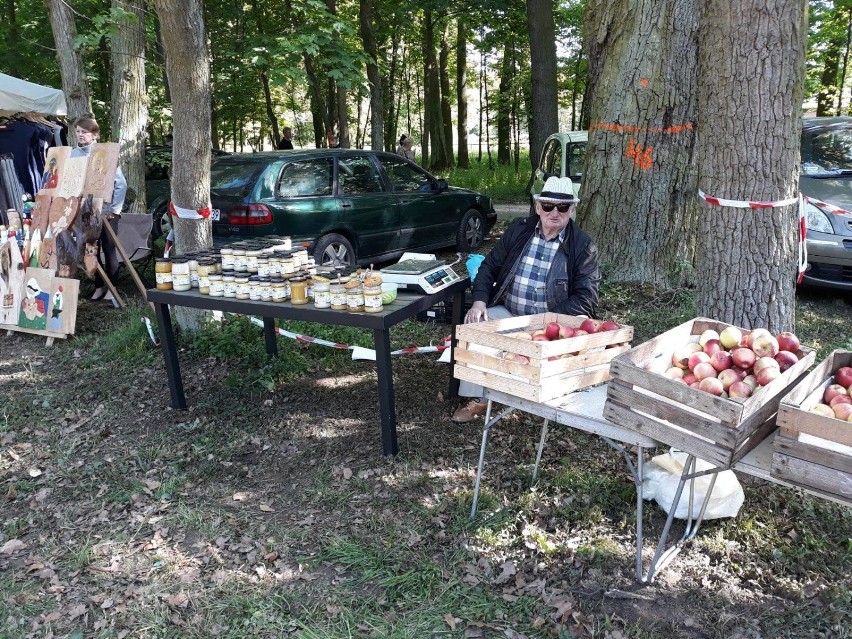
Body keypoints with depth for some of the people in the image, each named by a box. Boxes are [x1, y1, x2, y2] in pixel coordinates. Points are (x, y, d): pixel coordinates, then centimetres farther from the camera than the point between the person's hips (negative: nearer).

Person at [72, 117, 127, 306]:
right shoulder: (72, 154, 2)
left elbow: (121, 184, -8)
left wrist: (113, 208, -10)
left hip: (106, 210, -3)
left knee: (109, 249, 3)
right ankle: (99, 287, 20)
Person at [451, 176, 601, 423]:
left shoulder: (583, 246, -3)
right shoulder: (518, 230, 6)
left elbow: (585, 299, -8)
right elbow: (489, 266, 11)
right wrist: (479, 301, -7)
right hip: (507, 313, 3)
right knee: (476, 324, -22)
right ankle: (478, 399, -13)